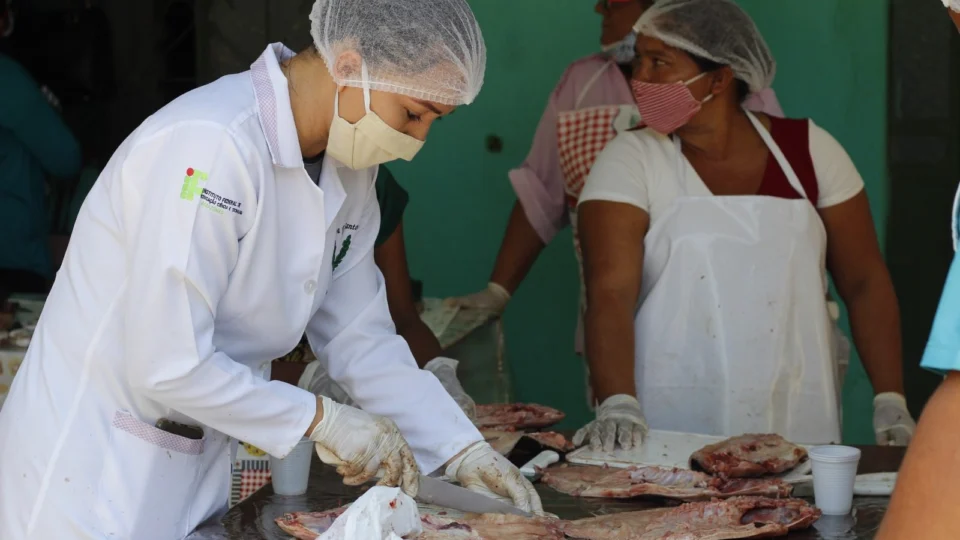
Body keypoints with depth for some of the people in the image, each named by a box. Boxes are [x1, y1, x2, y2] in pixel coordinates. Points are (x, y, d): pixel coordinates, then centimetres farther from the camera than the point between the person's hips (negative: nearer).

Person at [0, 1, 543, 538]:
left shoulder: (348, 171, 3)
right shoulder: (209, 146, -27)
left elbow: (362, 339, 10)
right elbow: (167, 367, -28)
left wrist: (464, 451, 1)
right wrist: (324, 419, -19)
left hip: (198, 471, 8)